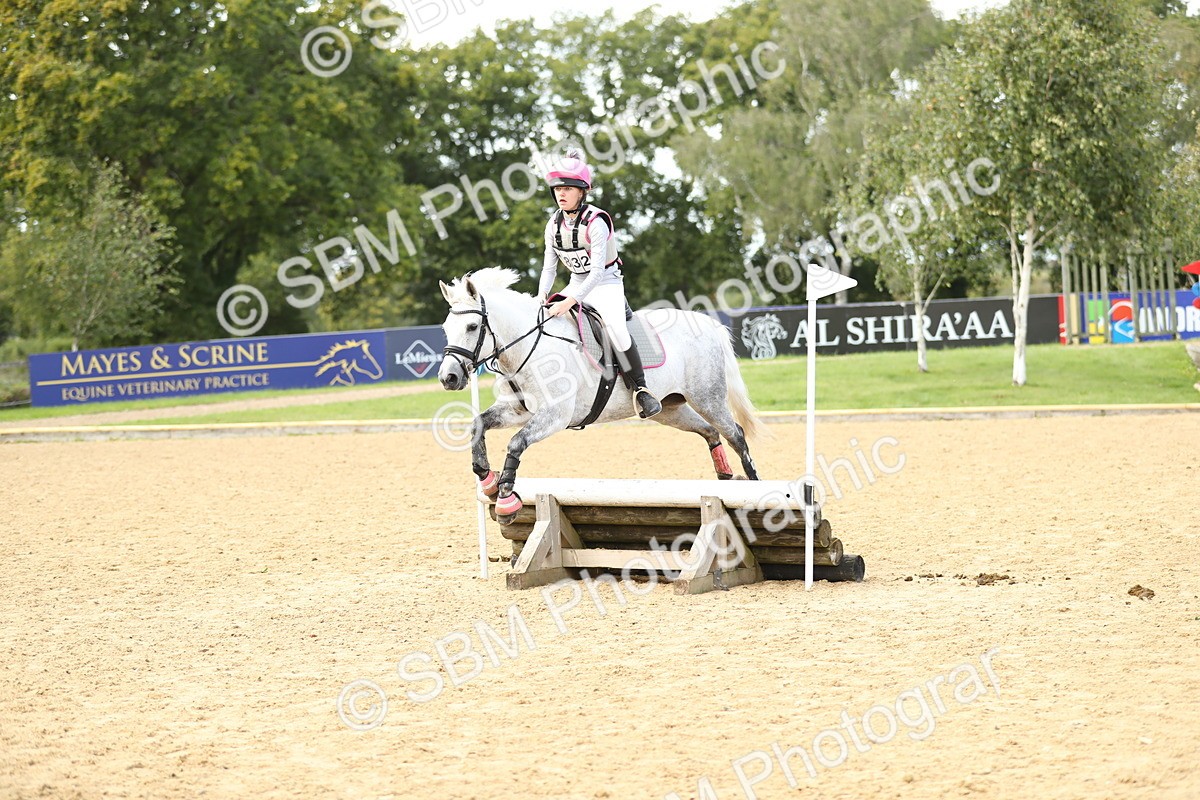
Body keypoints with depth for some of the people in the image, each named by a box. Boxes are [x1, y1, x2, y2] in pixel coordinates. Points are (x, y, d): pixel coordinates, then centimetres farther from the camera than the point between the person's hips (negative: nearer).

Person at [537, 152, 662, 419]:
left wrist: (571, 301, -37)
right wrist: (542, 294, -17)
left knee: (615, 327, -32)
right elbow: (549, 266, 3)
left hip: (606, 284, -7)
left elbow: (597, 271, -28)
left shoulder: (595, 222, -21)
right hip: (576, 285, 7)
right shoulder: (554, 224, -1)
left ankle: (639, 388, -23)